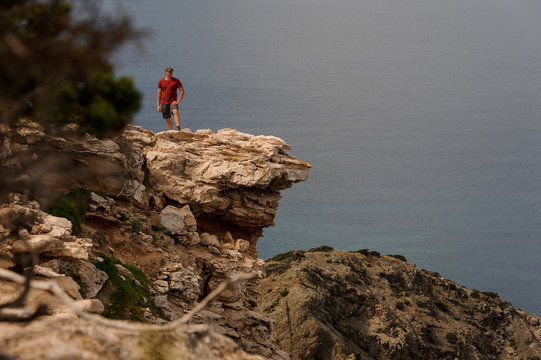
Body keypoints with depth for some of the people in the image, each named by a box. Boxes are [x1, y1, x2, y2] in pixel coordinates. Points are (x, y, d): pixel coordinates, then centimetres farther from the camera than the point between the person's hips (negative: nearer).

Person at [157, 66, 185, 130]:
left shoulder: (176, 81, 0)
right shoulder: (161, 82, 5)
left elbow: (182, 91, 1)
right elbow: (159, 94, 10)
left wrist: (178, 101, -10)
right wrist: (158, 105, 5)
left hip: (173, 102, -2)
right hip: (164, 103, 2)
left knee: (175, 111, -31)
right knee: (168, 119, 5)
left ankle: (178, 127, -44)